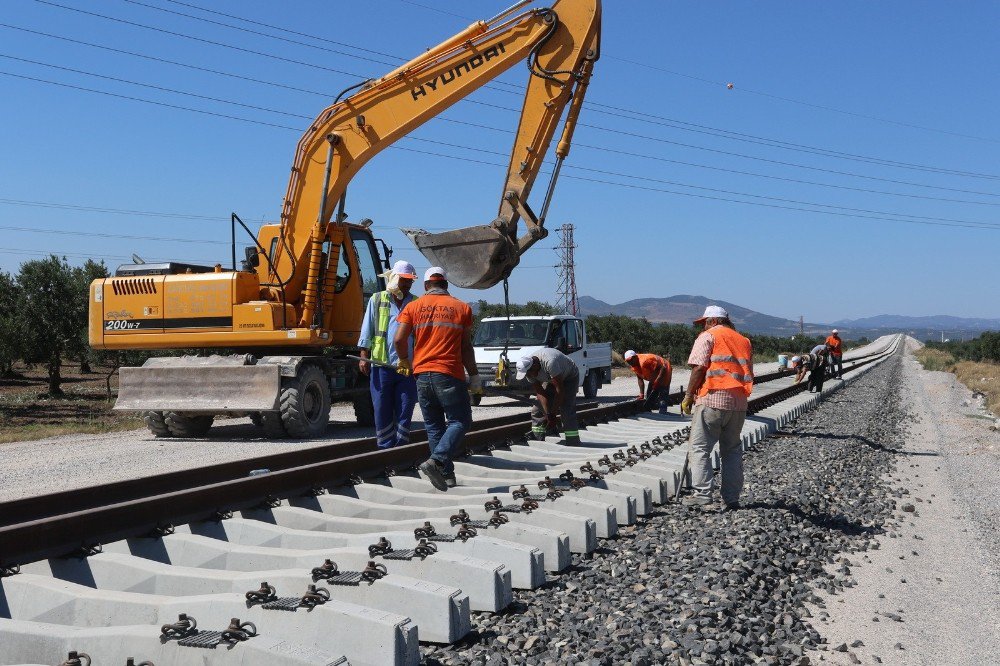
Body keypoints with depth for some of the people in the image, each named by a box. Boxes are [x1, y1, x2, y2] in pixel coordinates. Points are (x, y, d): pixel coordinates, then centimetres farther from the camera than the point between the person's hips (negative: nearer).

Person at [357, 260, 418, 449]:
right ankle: (385, 449, 11)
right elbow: (367, 331, 8)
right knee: (382, 412, 3)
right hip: (381, 365, -1)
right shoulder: (377, 300, 9)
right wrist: (364, 357, -1)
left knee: (404, 413, 2)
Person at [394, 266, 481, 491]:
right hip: (449, 375, -3)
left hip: (422, 374, 3)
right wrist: (474, 377, 10)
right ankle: (436, 461, -16)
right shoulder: (462, 308, 5)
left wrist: (405, 361, 17)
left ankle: (447, 474, 12)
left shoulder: (413, 307, 7)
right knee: (459, 421, 5)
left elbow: (399, 339, -2)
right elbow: (466, 348, 3)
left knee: (434, 426, 12)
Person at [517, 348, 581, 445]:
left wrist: (553, 414, -28)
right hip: (550, 380, 7)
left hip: (569, 377, -7)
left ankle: (573, 445, -17)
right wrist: (548, 414, -25)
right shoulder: (528, 368, -19)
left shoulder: (549, 362, -41)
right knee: (537, 409, -3)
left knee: (567, 410, -21)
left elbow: (560, 390, -35)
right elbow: (540, 392, -16)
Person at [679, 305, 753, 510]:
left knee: (700, 448, -2)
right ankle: (732, 498, 11)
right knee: (732, 450, 11)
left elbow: (699, 368, -10)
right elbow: (749, 375, 17)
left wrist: (688, 396, -5)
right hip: (738, 403, 6)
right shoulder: (744, 341, 20)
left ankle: (703, 493, -10)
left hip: (711, 400, -6)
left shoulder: (708, 336, 1)